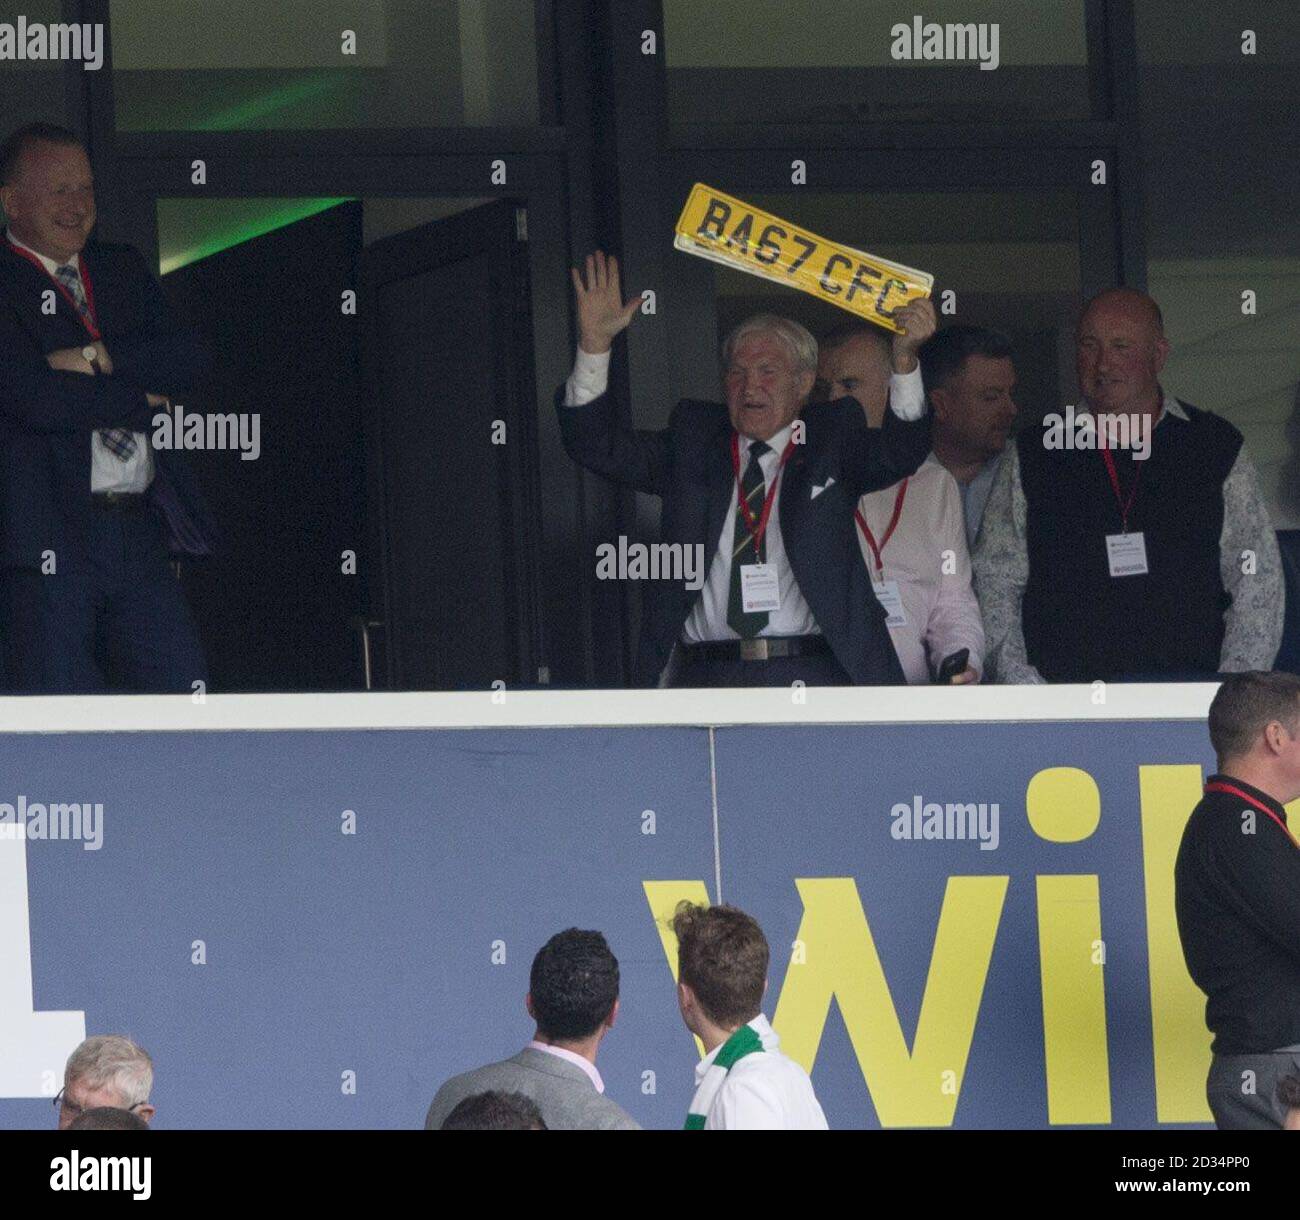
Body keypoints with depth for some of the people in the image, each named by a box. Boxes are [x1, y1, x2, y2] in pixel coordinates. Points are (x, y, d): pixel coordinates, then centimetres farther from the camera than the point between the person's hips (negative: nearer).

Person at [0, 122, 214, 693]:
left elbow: (185, 357, 4)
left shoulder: (123, 270, 18)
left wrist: (99, 357, -12)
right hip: (48, 540, -6)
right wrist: (142, 400, -4)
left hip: (142, 535, 6)